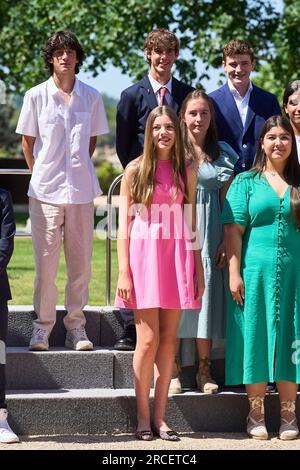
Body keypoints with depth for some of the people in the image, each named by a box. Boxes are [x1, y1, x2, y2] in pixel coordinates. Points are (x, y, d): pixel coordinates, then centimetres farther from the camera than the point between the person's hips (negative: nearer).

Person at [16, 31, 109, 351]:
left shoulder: (91, 97, 5)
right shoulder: (36, 96, 2)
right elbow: (27, 141, 9)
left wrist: (79, 168, 10)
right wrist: (41, 174, 6)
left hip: (81, 191, 2)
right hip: (46, 190, -1)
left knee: (81, 261, 4)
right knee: (45, 261, -1)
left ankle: (76, 326, 14)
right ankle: (42, 326, 8)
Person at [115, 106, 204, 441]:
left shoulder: (186, 173, 11)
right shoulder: (135, 170, 3)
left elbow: (191, 226, 13)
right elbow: (124, 224, 1)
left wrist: (198, 270, 8)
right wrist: (124, 272, -6)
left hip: (177, 257, 3)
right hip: (144, 253, -3)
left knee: (169, 339, 3)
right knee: (148, 339, -6)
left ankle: (159, 416, 9)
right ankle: (143, 417, 3)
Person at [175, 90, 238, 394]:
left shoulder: (223, 154, 9)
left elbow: (227, 200, 8)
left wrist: (226, 240, 0)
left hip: (209, 233, 2)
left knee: (206, 292, 2)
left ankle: (204, 370, 9)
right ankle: (171, 370, 2)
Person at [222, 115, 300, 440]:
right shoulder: (246, 182, 5)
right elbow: (233, 229, 0)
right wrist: (234, 273, -8)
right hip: (256, 271, -1)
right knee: (256, 338, 1)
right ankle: (256, 415, 11)